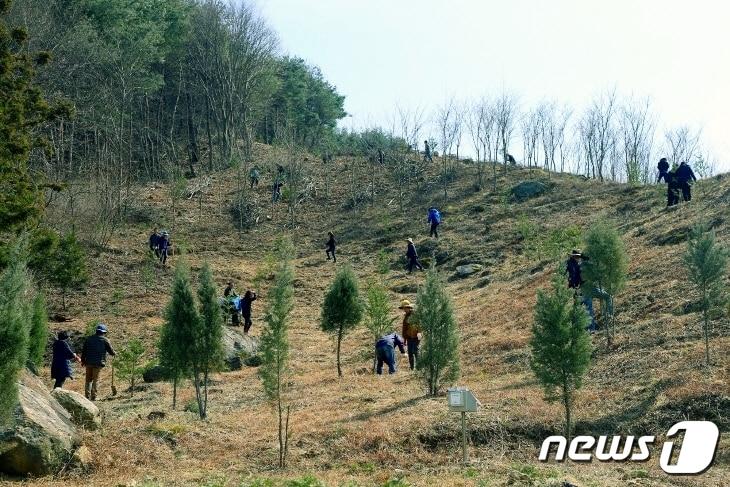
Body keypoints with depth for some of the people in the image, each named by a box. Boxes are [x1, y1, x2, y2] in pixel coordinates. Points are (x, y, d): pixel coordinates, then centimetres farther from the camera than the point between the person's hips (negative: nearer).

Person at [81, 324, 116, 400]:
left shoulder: (89, 339, 8)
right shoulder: (105, 340, -3)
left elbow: (84, 351, 9)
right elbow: (111, 352, 0)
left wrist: (83, 360, 18)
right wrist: (114, 354, 22)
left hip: (89, 362, 3)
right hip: (98, 363, -3)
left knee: (88, 379, 12)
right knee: (95, 380, 2)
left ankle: (87, 395, 7)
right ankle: (93, 396, 1)